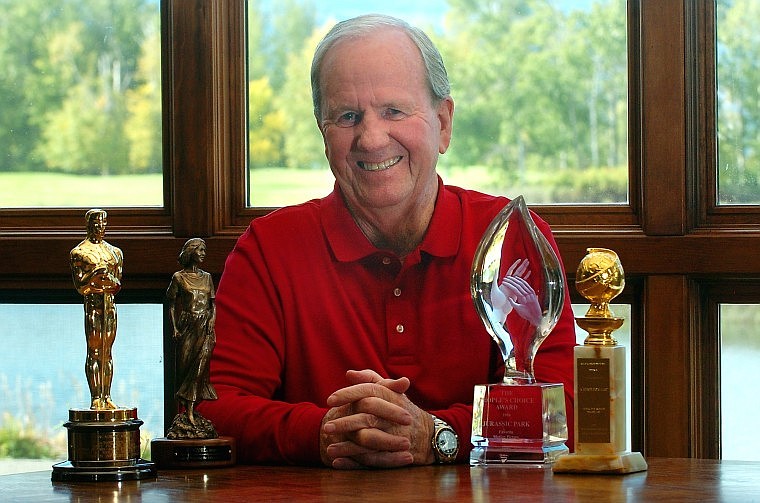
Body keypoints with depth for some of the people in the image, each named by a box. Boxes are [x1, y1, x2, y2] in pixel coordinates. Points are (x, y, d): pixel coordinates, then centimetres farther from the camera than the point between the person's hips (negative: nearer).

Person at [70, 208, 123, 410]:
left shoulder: (114, 252, 16)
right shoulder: (79, 252, -1)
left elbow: (118, 282, 14)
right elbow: (79, 285, -5)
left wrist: (113, 284, -9)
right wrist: (95, 278, -23)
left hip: (110, 303, 5)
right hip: (92, 303, -5)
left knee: (107, 352, 6)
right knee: (94, 352, -7)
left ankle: (106, 397, 6)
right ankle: (95, 398, -8)